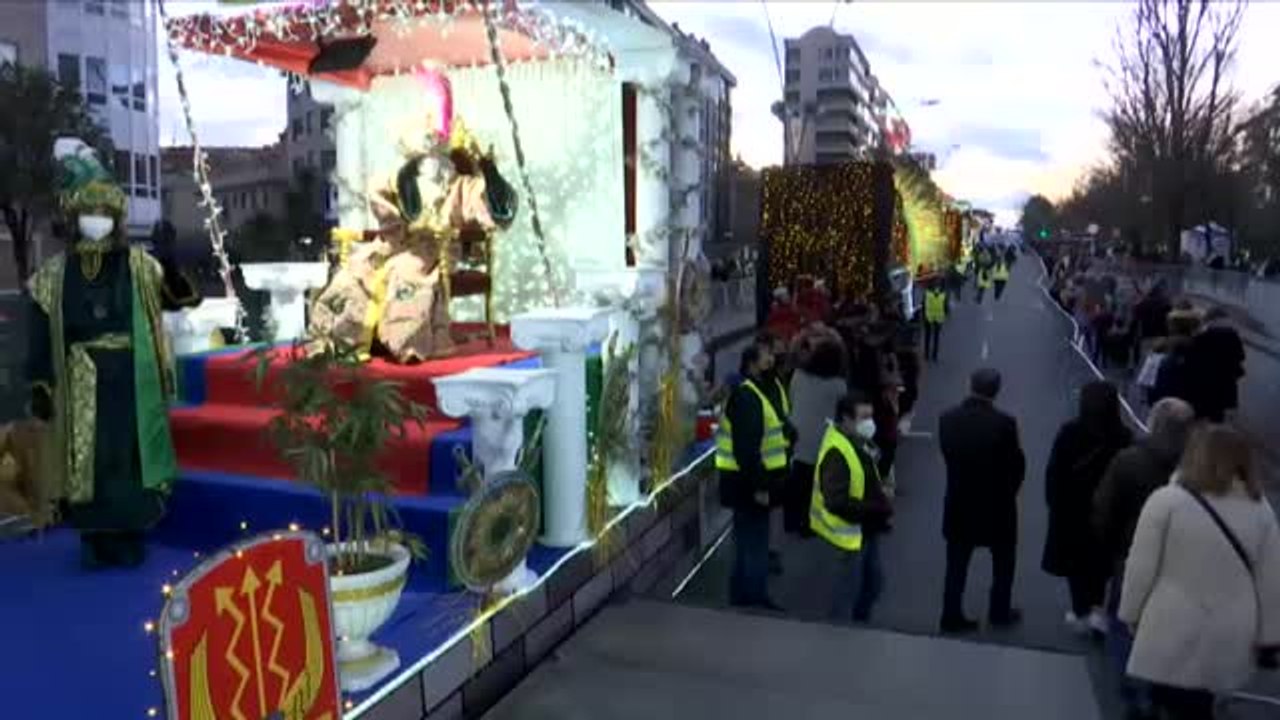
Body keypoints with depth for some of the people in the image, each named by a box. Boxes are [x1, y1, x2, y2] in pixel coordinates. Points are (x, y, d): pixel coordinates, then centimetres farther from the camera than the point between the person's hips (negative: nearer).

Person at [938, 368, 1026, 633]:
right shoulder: (1004, 423, -20)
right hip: (997, 504, -2)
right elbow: (1017, 464, -9)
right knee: (1003, 561, 21)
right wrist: (1009, 491, 10)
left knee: (956, 564, 14)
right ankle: (999, 612, 34)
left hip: (959, 503, 3)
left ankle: (952, 616, 20)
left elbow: (947, 456, -1)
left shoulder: (947, 419, -11)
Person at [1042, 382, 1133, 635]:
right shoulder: (1124, 437, -13)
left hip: (1072, 507, -1)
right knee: (1099, 558, 22)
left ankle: (1081, 613, 24)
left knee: (1076, 560, 14)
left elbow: (1055, 471, -13)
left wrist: (1053, 502, -1)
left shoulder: (1070, 432, -17)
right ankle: (1096, 609, 16)